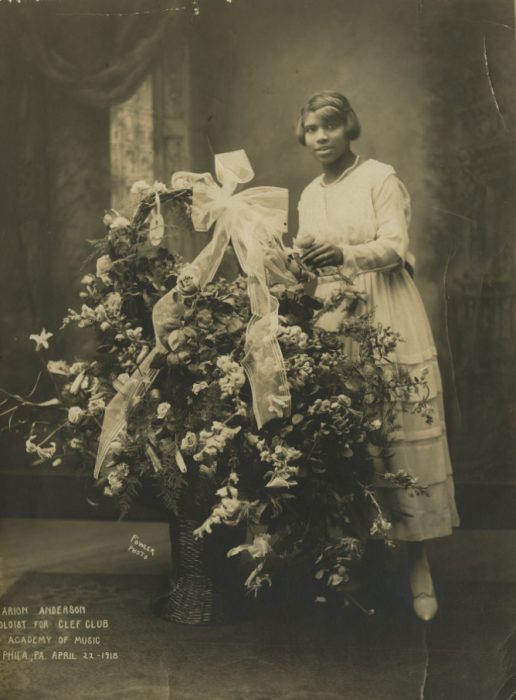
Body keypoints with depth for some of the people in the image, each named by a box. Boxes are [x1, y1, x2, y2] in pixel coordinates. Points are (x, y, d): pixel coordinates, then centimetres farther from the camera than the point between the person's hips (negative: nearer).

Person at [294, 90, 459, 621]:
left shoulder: (380, 177, 1)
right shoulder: (308, 196, 18)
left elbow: (394, 247, -11)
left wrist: (345, 252, -27)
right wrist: (296, 259, -1)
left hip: (387, 321, -4)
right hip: (331, 323, 5)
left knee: (400, 433, -7)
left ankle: (418, 563, 0)